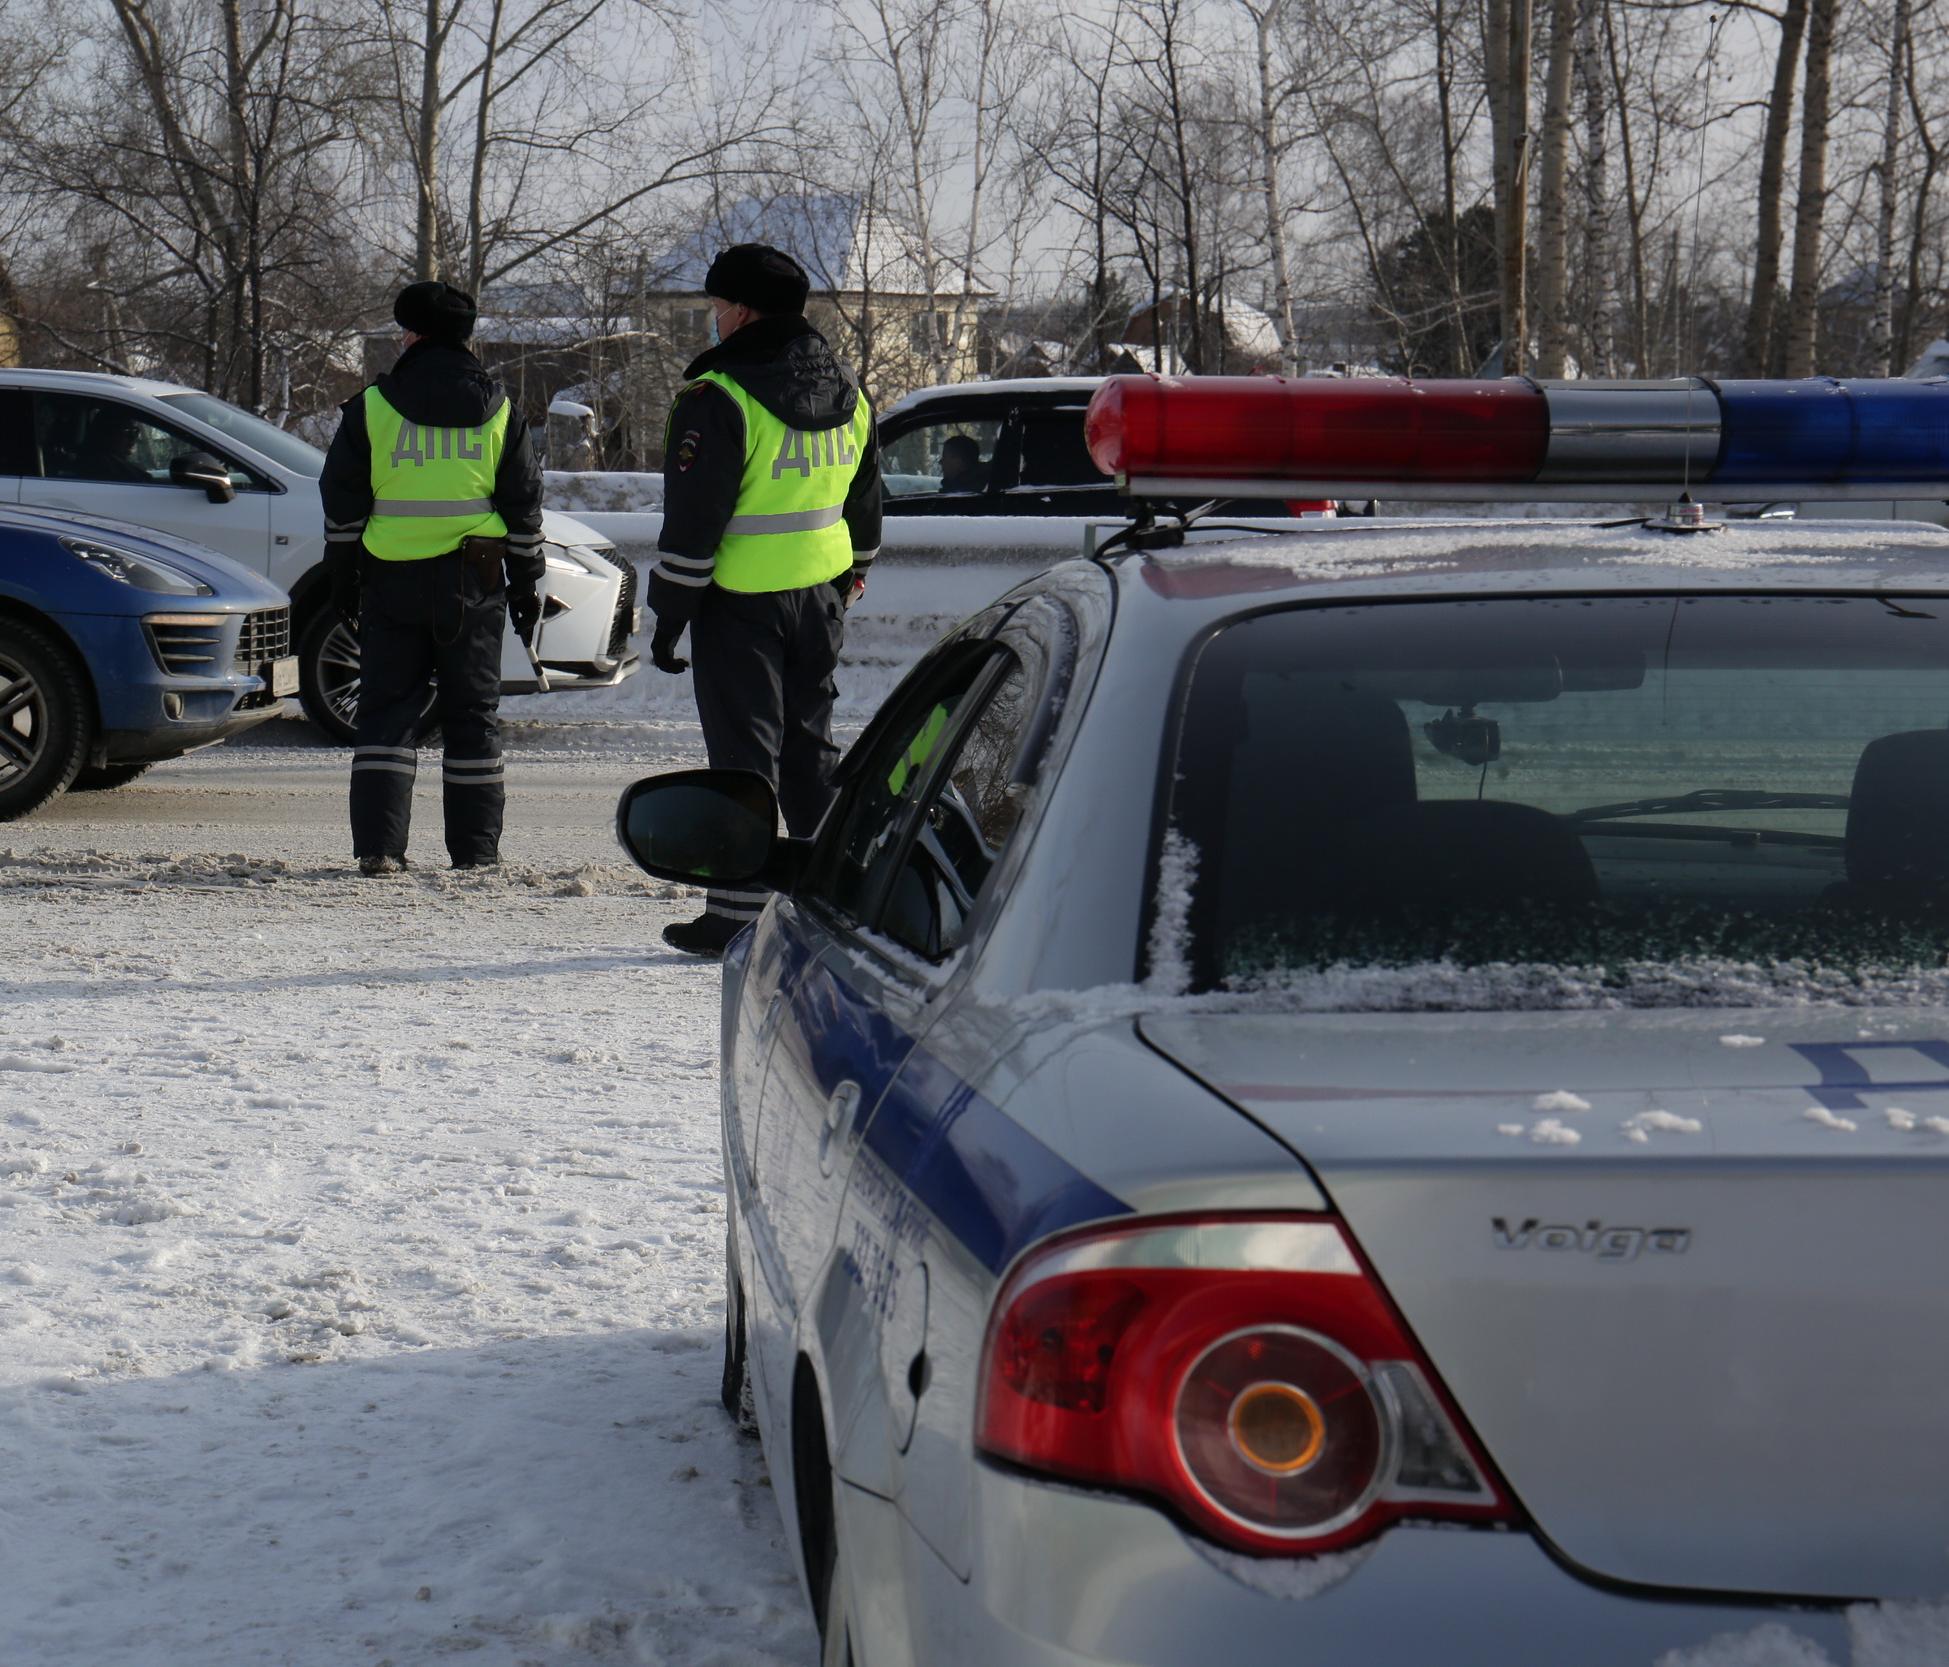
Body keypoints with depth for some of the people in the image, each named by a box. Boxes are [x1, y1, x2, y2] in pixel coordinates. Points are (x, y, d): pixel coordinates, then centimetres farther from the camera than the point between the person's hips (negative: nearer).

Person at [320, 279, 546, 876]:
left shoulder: (370, 408, -1)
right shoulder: (498, 411, 4)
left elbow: (341, 501, 2)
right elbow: (524, 506, 7)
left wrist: (342, 577, 11)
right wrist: (527, 585, 14)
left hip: (391, 580, -1)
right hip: (474, 581, 1)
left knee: (387, 710, 4)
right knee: (472, 713, 8)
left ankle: (378, 845, -4)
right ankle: (475, 848, 8)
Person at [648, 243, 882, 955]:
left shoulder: (719, 398, -16)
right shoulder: (846, 390, 8)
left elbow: (691, 523, -16)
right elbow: (864, 497, 19)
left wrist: (667, 621, -10)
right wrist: (853, 571, 34)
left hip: (742, 603, -7)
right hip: (821, 596, 7)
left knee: (744, 751, -1)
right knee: (810, 744, 17)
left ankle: (740, 912, 0)